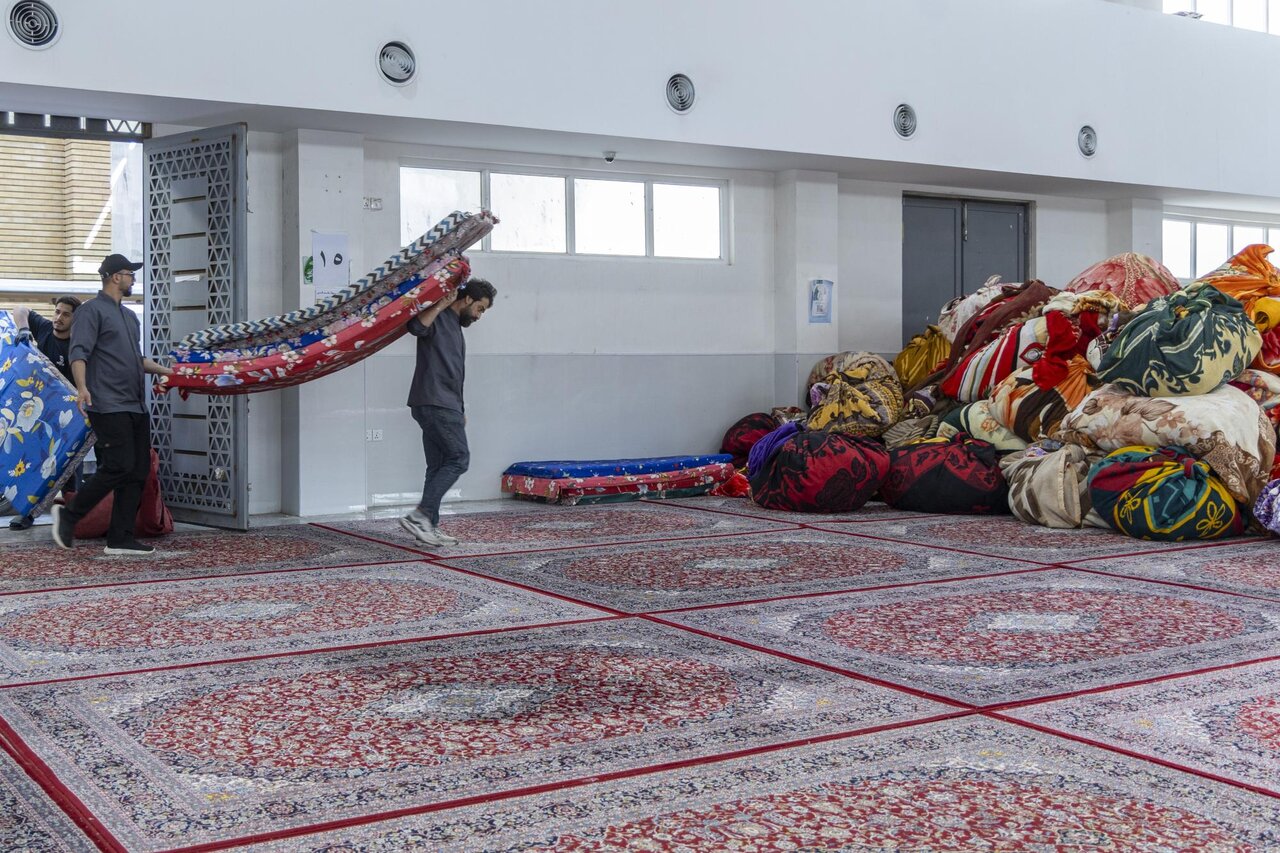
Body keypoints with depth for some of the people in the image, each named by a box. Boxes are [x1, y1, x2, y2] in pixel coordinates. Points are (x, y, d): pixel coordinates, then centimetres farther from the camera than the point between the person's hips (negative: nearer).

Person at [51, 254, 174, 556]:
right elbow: (79, 353, -15)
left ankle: (120, 538, 7)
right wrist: (82, 386, -30)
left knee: (138, 472, 4)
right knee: (119, 467, -14)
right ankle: (69, 515, 2)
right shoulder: (93, 310, -4)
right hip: (109, 406, -9)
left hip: (135, 406, 9)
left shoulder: (130, 317, 24)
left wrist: (167, 371, 30)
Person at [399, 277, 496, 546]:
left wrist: (460, 411, 27)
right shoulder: (439, 318, -5)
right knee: (458, 458, -14)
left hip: (443, 406, 10)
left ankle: (430, 525, 7)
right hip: (435, 403, -10)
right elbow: (416, 327, -30)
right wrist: (441, 304, -24)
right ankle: (421, 514, -18)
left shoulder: (455, 326, 25)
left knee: (438, 466, 7)